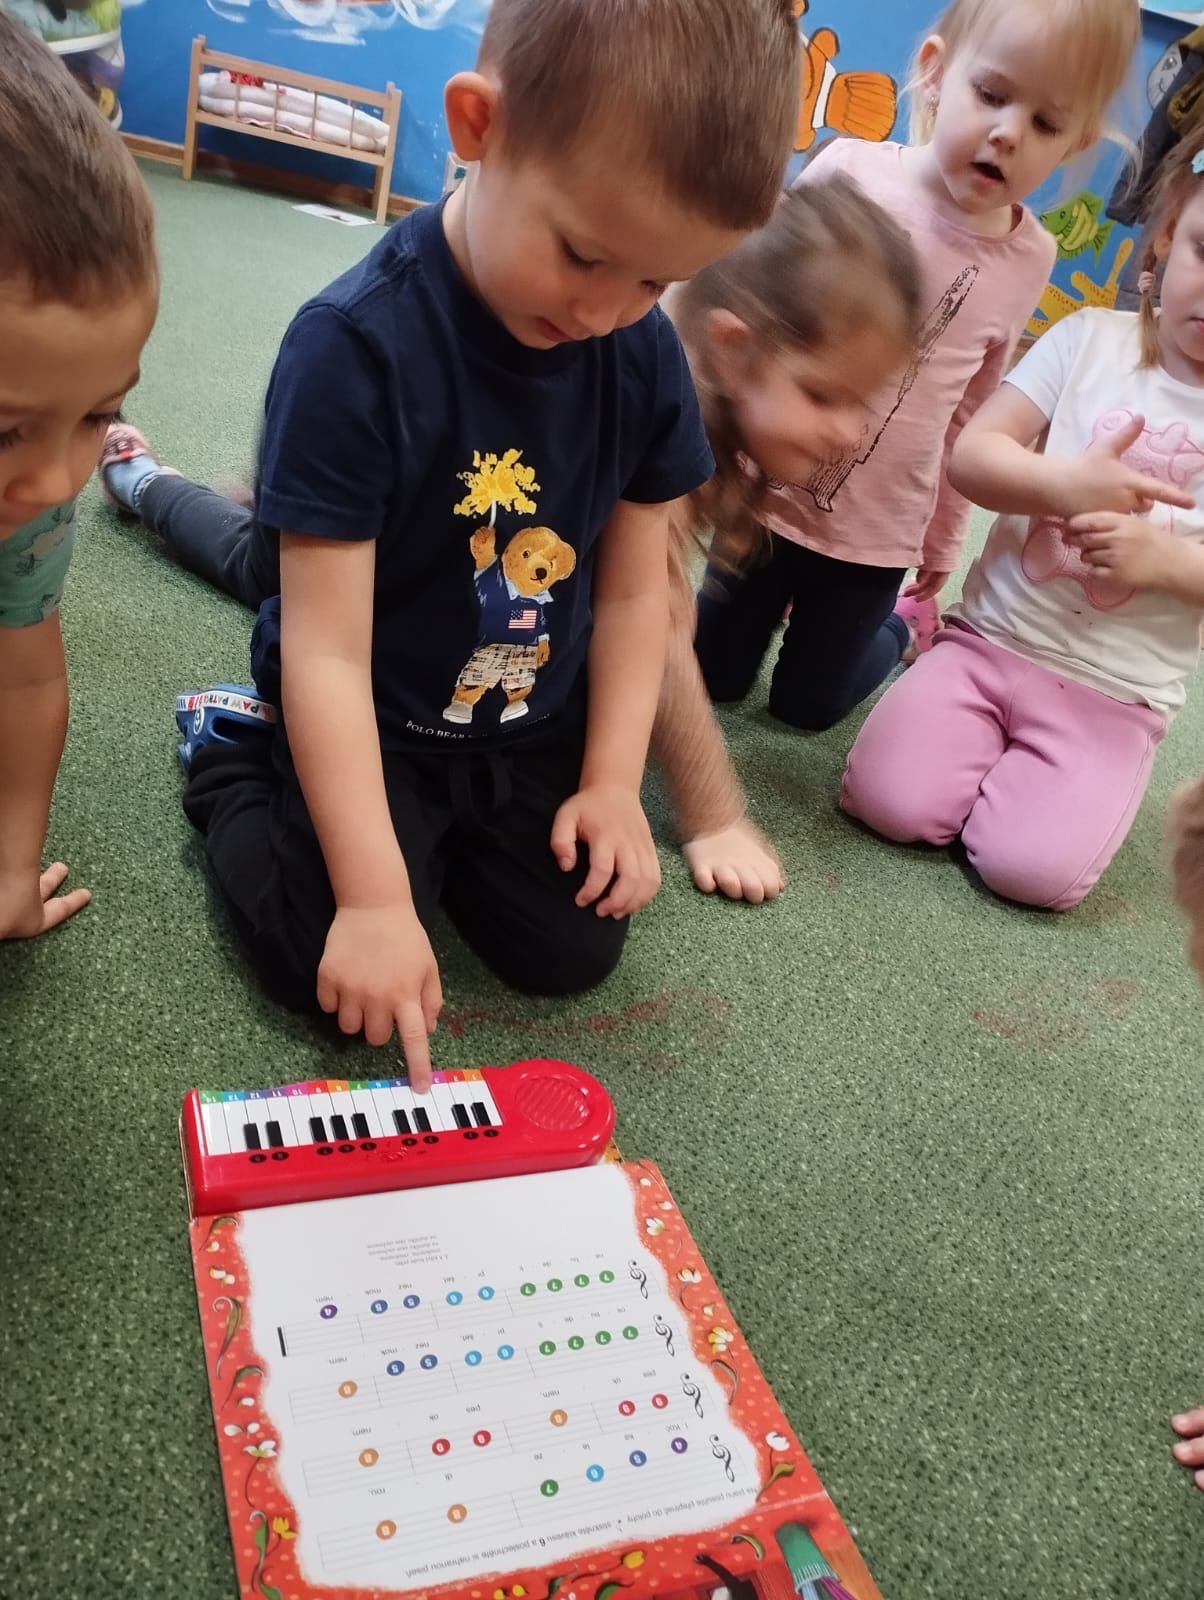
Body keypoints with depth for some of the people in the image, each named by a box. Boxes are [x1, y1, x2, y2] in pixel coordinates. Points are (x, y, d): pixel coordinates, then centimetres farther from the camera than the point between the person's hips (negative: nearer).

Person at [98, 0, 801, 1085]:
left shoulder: (645, 354, -9)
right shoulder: (357, 347, -27)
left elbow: (633, 591, -1)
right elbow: (329, 649, -27)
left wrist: (611, 782, -8)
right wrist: (376, 896, -28)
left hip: (536, 735, 5)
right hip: (369, 724, -4)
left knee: (573, 950, -1)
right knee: (330, 964, -16)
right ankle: (237, 766, 14)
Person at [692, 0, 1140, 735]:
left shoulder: (1029, 262, -5)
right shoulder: (849, 171, -15)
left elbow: (969, 423, 4)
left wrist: (940, 559, 9)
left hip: (877, 535, 1)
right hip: (768, 492, 0)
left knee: (806, 704, 11)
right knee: (714, 675, 11)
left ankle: (902, 626, 39)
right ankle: (784, 597, 40)